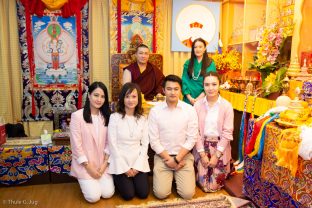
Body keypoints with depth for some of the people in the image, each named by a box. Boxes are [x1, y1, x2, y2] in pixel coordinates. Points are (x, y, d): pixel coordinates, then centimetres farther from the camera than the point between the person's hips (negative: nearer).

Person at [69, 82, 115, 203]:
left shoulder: (106, 116, 3)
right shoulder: (77, 116, -13)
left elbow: (109, 142, 2)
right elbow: (76, 145, -13)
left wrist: (105, 163, -7)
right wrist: (89, 167, -12)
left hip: (102, 163, 4)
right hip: (85, 164, -3)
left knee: (108, 193, -6)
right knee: (94, 197, -10)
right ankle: (85, 181, 21)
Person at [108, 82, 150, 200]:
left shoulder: (142, 119, 3)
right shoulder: (114, 117, -8)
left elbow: (145, 144, 2)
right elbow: (112, 145, -9)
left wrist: (137, 166, -9)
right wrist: (125, 168, -12)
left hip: (138, 162, 3)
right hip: (120, 163, -3)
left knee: (143, 194, -4)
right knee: (128, 195, -9)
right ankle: (118, 181, 22)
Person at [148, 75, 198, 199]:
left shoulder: (190, 110, -5)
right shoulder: (155, 111, -6)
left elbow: (192, 139, -6)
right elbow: (154, 141, -6)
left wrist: (177, 159, -12)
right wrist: (169, 159, -11)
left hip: (184, 156, 1)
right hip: (162, 156, 0)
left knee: (187, 193, -11)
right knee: (161, 193, -12)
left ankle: (177, 177, 20)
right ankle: (171, 177, 20)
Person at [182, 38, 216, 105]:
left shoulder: (210, 64, 0)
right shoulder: (187, 63, 5)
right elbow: (184, 81, 1)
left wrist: (199, 98, -14)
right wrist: (189, 98, -10)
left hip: (203, 99, -1)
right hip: (189, 99, 1)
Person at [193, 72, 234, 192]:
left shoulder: (227, 106, -8)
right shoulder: (197, 105, -5)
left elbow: (227, 133, -9)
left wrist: (216, 155, -12)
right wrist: (203, 154, -10)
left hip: (220, 147, -1)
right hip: (202, 146, 1)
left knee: (215, 185, 4)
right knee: (203, 184, 2)